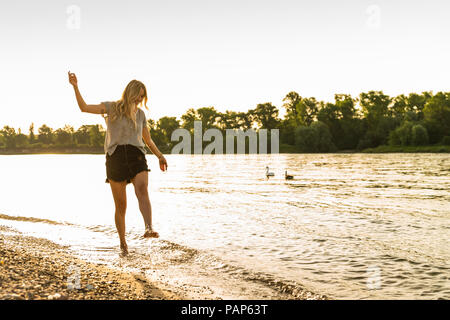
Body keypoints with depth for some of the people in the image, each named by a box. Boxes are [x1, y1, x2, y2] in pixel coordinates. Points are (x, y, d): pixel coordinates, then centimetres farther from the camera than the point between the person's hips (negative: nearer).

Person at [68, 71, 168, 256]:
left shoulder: (140, 114, 17)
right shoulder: (112, 107, 7)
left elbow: (148, 140, 26)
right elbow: (84, 108, -3)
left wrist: (160, 156, 18)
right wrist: (75, 87, -13)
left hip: (136, 157, 2)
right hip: (116, 158, -2)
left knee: (142, 190, -29)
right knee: (121, 206, 2)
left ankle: (149, 229, -45)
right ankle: (123, 244, 19)